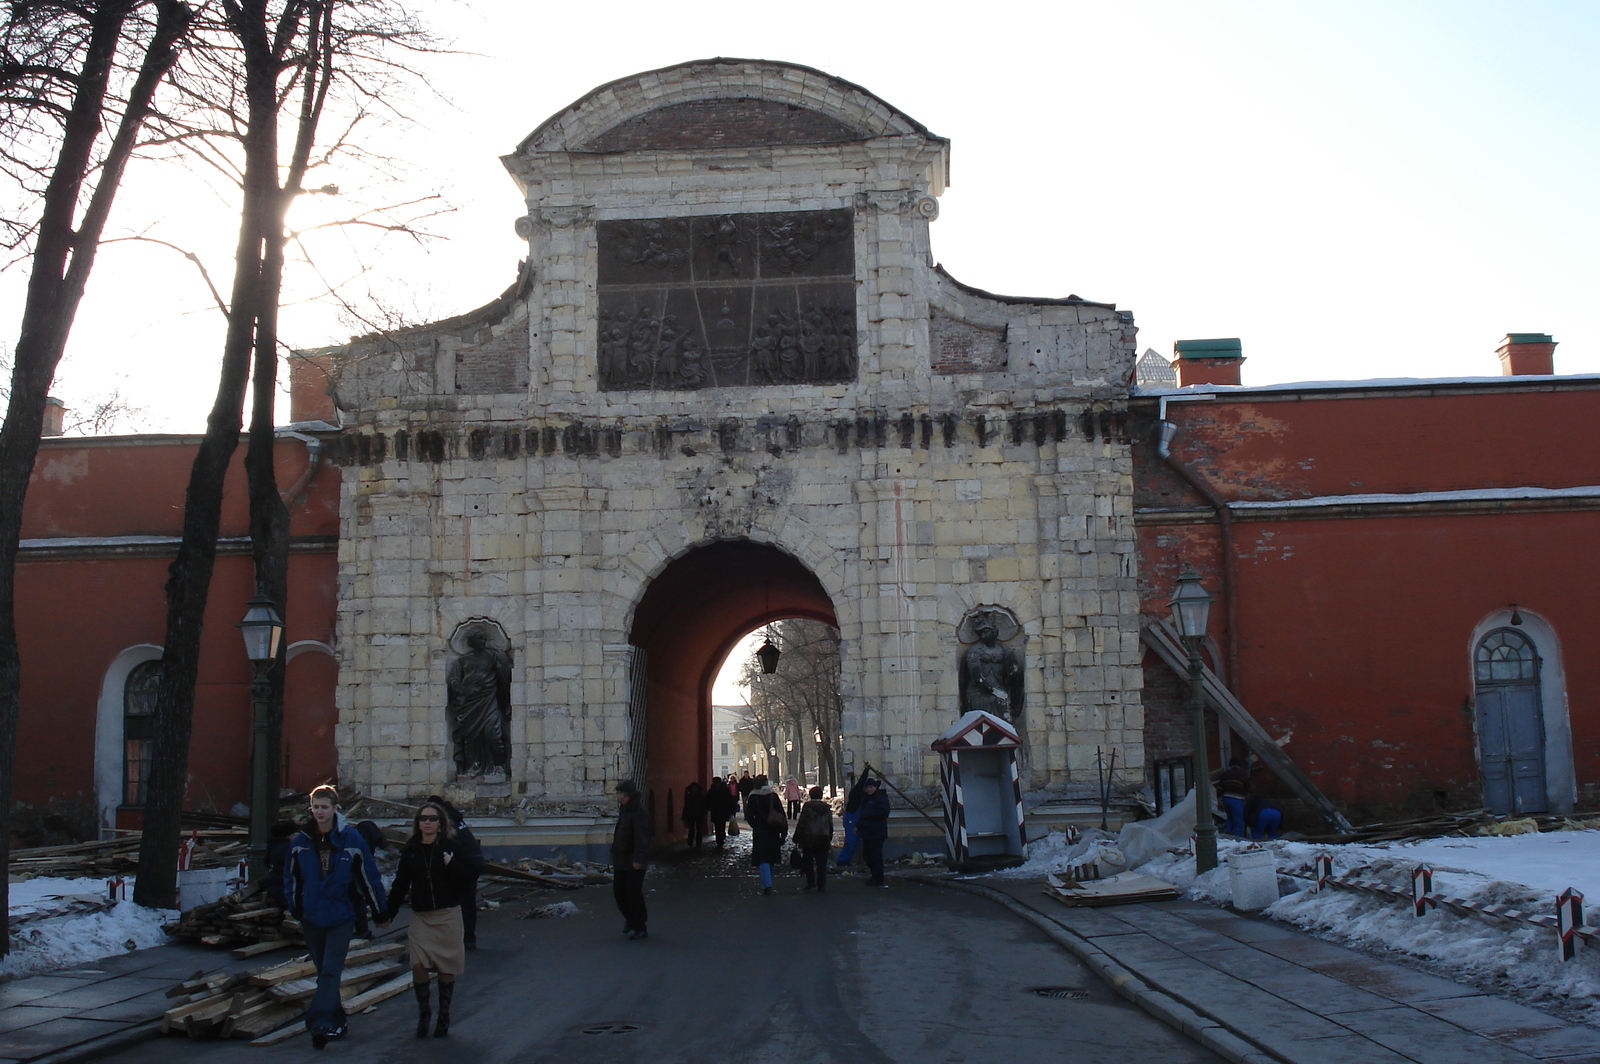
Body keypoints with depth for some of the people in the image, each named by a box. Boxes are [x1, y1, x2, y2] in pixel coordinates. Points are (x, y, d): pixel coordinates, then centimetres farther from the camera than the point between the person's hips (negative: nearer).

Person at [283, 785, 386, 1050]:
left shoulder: (351, 839, -9)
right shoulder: (300, 841, -1)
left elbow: (368, 876, -3)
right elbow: (291, 877, 11)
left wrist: (380, 909, 1)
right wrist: (295, 908, 6)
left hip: (341, 917, -4)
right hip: (312, 917, 4)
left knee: (331, 972, -10)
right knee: (324, 972, 12)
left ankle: (320, 1024, -16)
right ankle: (335, 1021, 22)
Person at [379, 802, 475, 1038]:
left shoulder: (452, 846, -4)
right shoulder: (411, 849, 4)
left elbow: (470, 876, -5)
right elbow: (401, 884, 11)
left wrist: (452, 865, -22)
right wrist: (388, 914, 12)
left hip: (448, 915, -2)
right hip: (420, 915, 2)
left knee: (446, 969, 5)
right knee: (418, 965, -10)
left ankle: (444, 1016, 20)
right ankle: (423, 1010, 12)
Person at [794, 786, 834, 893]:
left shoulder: (807, 807, -8)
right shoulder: (827, 808, 6)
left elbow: (801, 824, -8)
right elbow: (831, 825, 12)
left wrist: (797, 838, -1)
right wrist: (829, 839, 21)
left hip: (808, 839, -3)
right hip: (823, 839, 3)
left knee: (808, 861, 9)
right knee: (821, 863, 5)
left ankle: (811, 882, 1)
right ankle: (821, 885, 2)